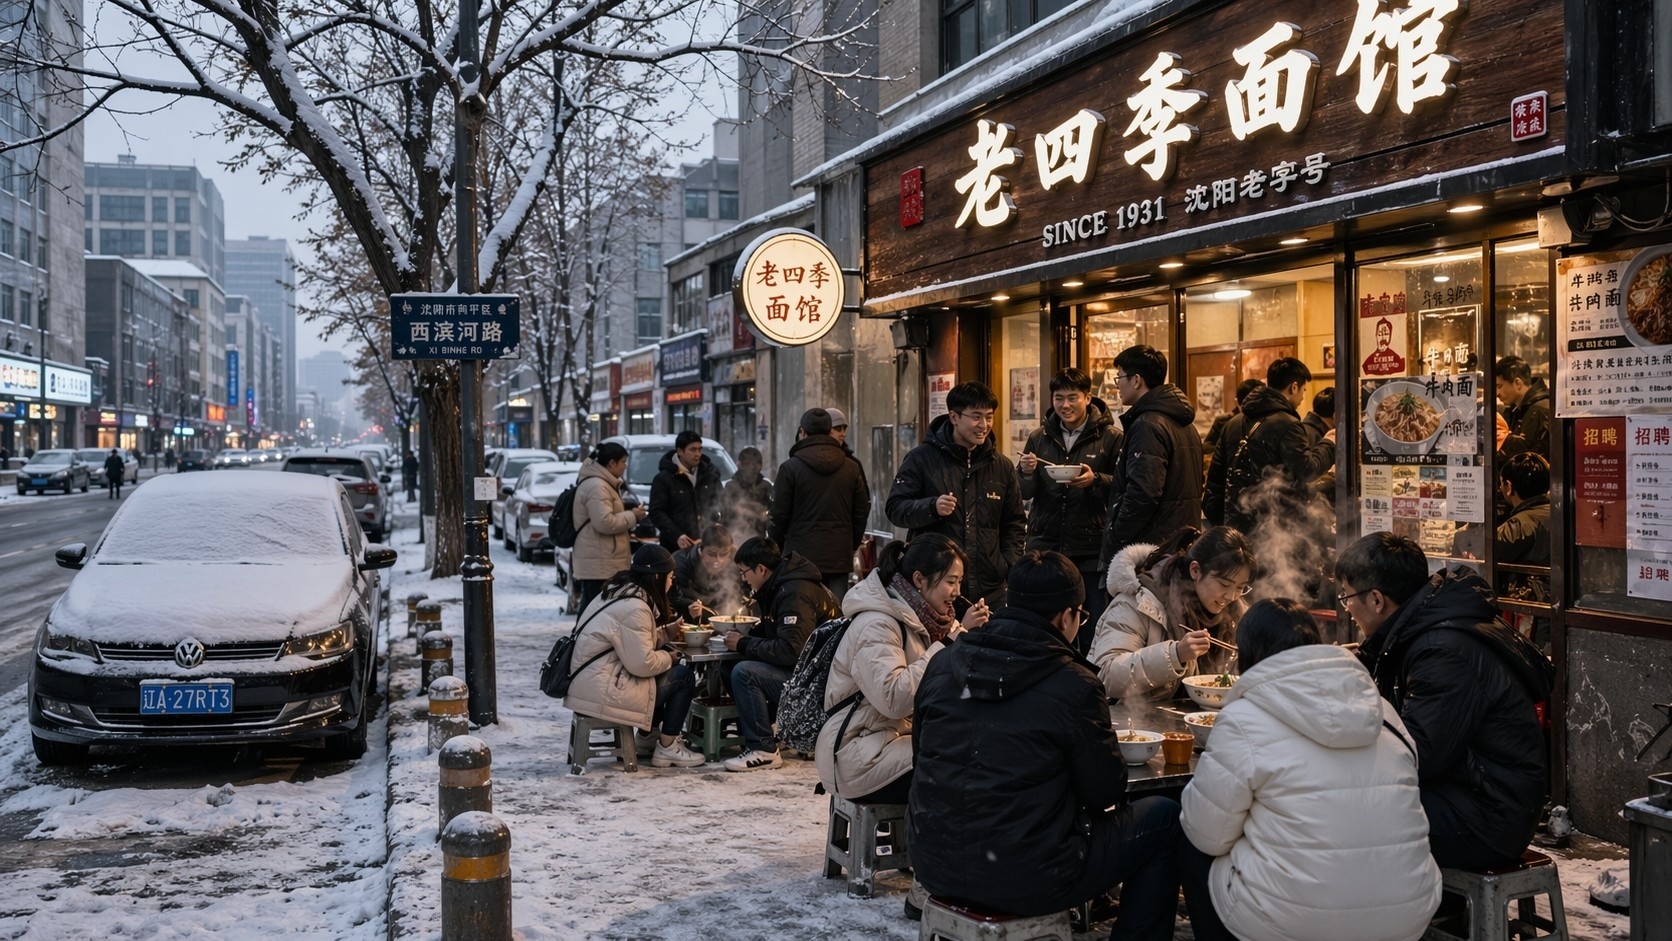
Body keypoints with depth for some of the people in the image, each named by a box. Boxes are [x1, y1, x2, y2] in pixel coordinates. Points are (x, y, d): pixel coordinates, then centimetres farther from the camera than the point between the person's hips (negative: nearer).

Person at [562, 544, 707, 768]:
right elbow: (642, 663, -22)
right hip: (600, 693, -10)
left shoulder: (620, 592, 10)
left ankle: (650, 736, 28)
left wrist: (668, 632, 8)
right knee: (682, 676, 0)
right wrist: (668, 657, -3)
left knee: (666, 671, 22)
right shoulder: (633, 607, -20)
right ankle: (666, 749, 7)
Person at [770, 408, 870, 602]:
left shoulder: (790, 467, -5)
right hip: (840, 557, 3)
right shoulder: (852, 468, 7)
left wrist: (773, 547, 13)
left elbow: (780, 515, -3)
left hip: (802, 555, -3)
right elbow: (861, 512, 11)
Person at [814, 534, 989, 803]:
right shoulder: (875, 625, -17)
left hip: (898, 737, 9)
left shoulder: (916, 618, 9)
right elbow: (893, 698, -31)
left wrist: (962, 633, -6)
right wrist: (948, 644, -25)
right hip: (858, 759, -9)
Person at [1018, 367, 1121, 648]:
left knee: (1094, 629, 2)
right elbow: (1024, 494, 10)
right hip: (1045, 547, 4)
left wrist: (1096, 480, -22)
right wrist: (1027, 474, -10)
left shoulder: (1111, 437, -1)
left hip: (1091, 550, -3)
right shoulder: (1039, 437, 11)